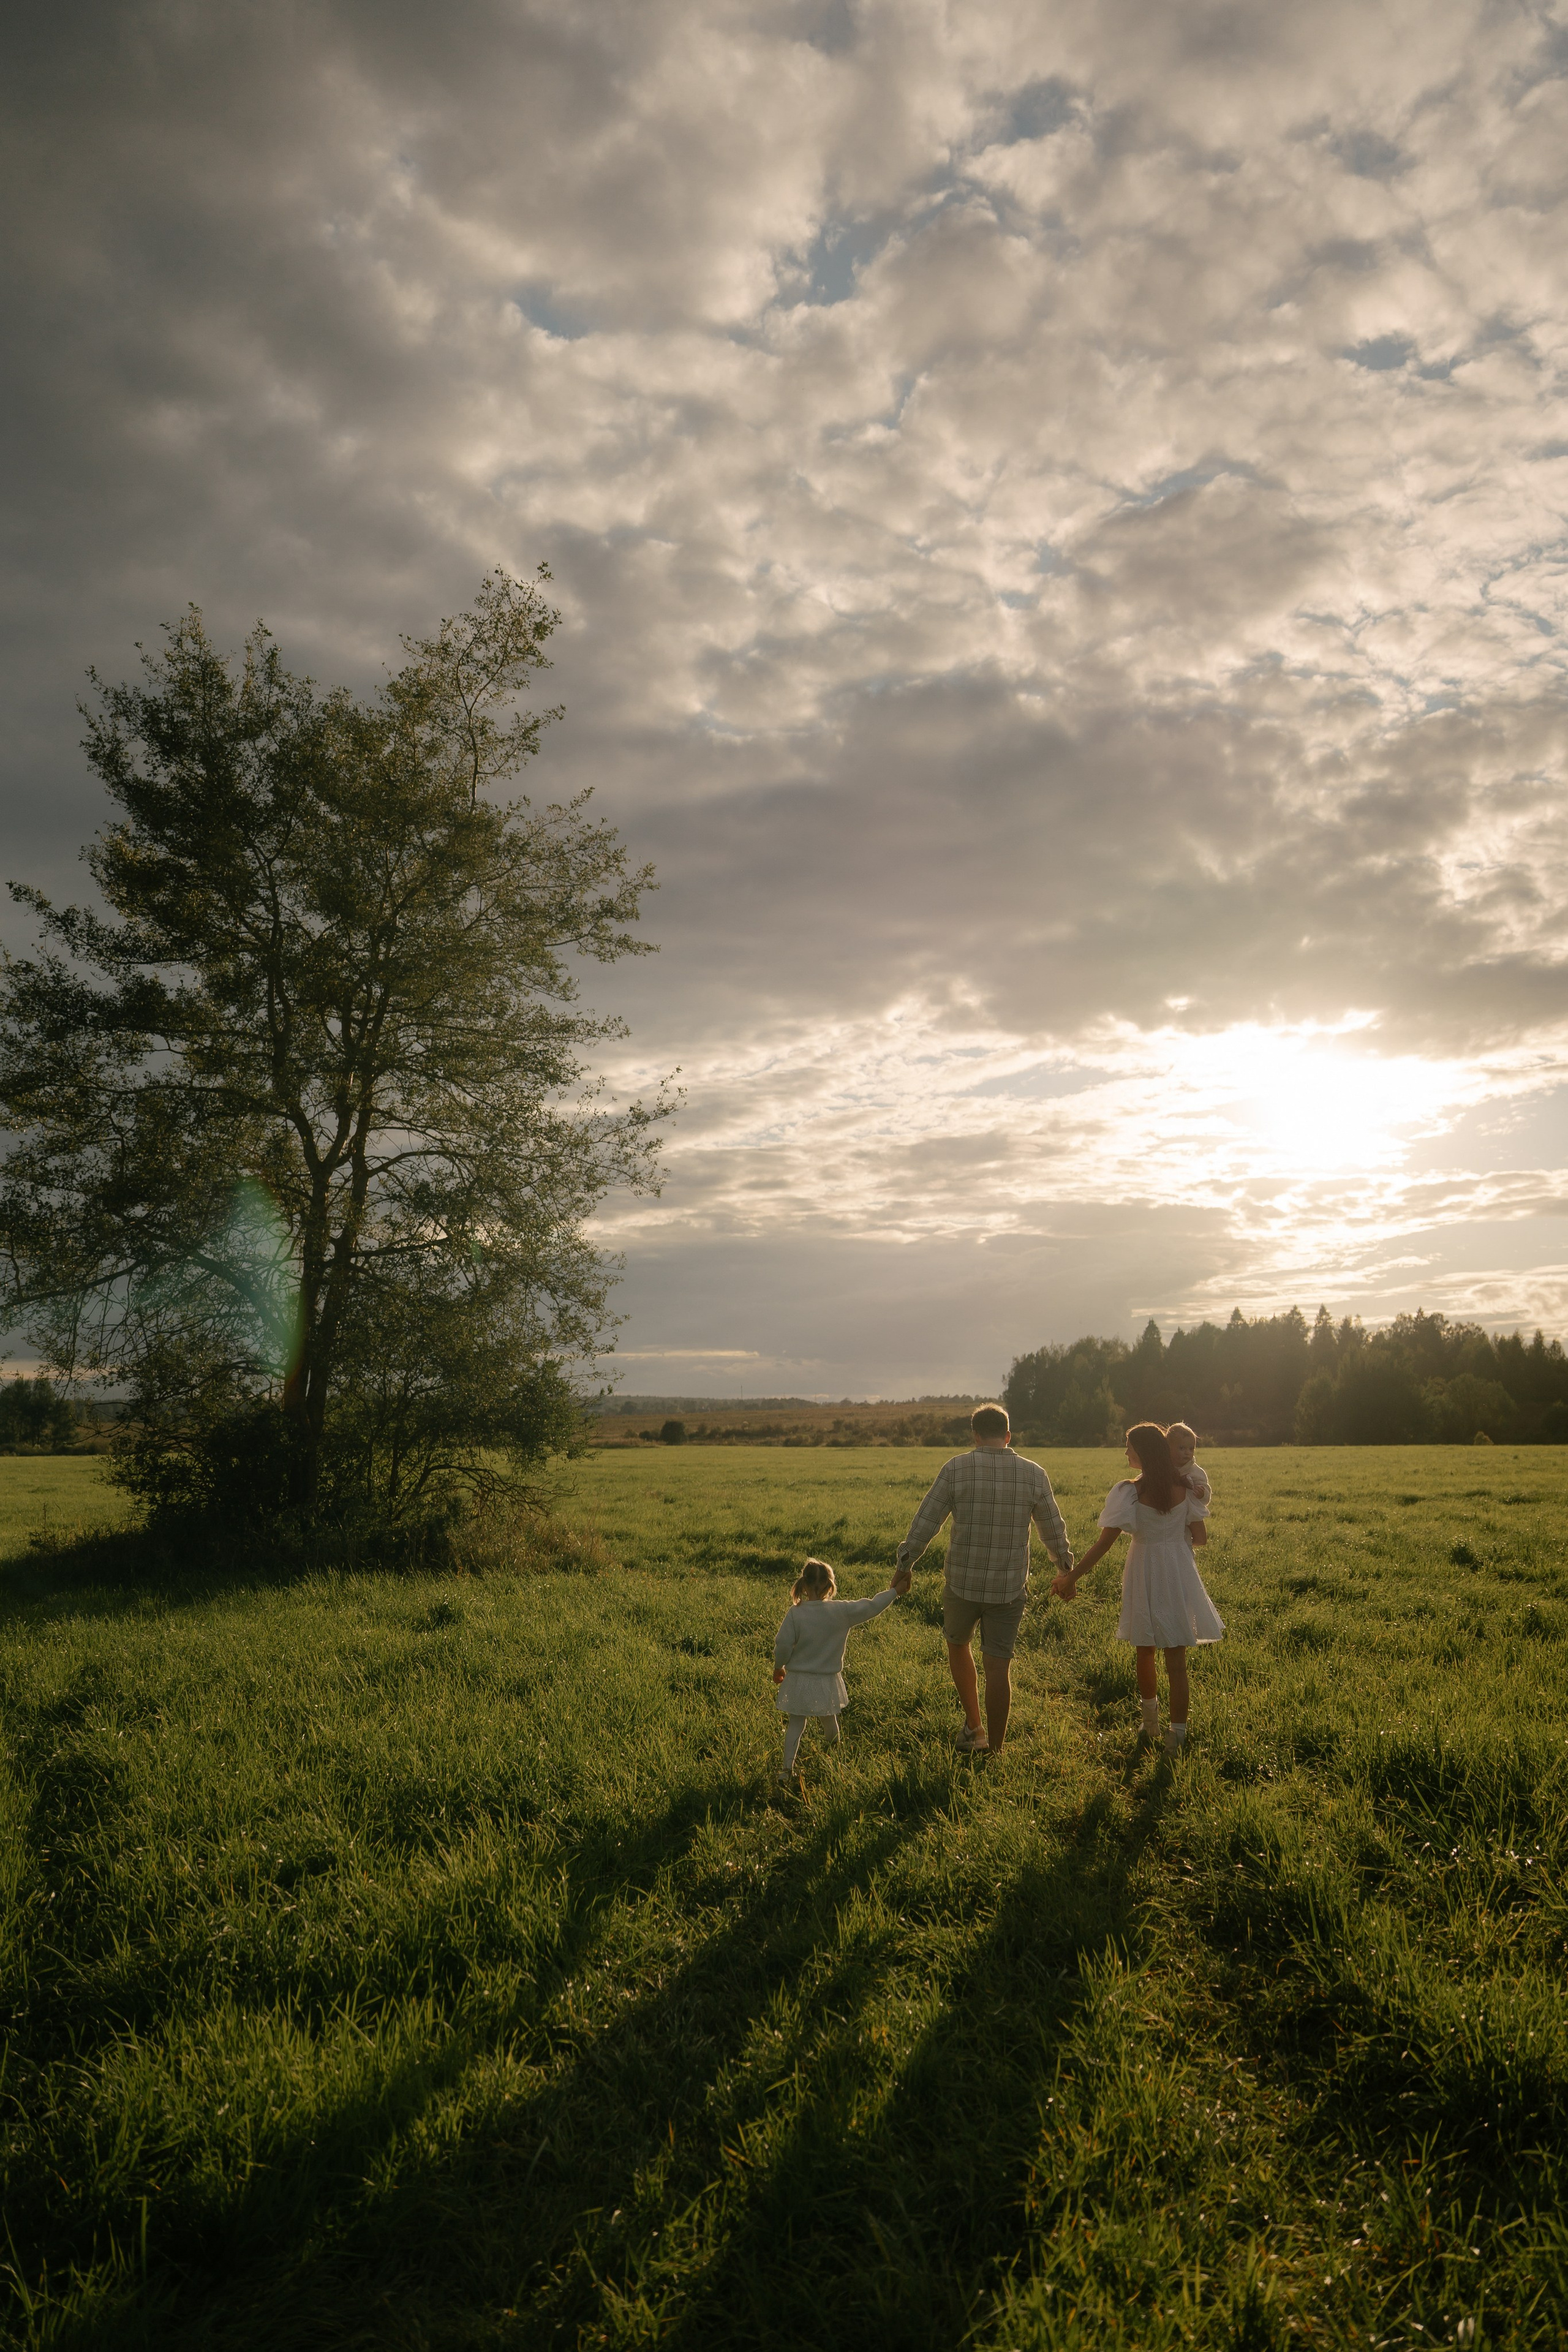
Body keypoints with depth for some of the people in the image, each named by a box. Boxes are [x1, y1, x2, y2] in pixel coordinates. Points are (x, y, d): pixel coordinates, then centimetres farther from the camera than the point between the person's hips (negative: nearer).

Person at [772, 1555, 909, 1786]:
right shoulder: (842, 1611, -13)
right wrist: (894, 1592, 11)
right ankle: (834, 1748, 51)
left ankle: (787, 1768, 2)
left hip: (799, 1680, -2)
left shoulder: (796, 1613, -16)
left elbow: (783, 1646, -14)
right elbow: (872, 1607, -4)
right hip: (828, 1681, 2)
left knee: (795, 1724, 8)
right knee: (828, 1718, 26)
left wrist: (779, 1668, 5)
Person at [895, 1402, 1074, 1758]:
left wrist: (905, 1565, 6)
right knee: (999, 1666, 7)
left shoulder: (956, 1469, -8)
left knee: (957, 1645, 24)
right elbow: (1054, 1530, 8)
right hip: (1010, 1588, 1)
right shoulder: (1034, 1475, -1)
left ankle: (973, 1726, 25)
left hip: (962, 1583, -1)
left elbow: (925, 1522, -6)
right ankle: (994, 1748, 15)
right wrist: (1066, 1569, 25)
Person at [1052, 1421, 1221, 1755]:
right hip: (1179, 1572, 2)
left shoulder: (1128, 1492, -16)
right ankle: (1177, 1733, 5)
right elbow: (1201, 1538, 1)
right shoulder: (1185, 1488, -5)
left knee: (1145, 1652, 20)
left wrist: (1073, 1577, -10)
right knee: (1177, 1658, 7)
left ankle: (1150, 1721, 38)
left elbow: (1104, 1543, -17)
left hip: (1145, 1572, -2)